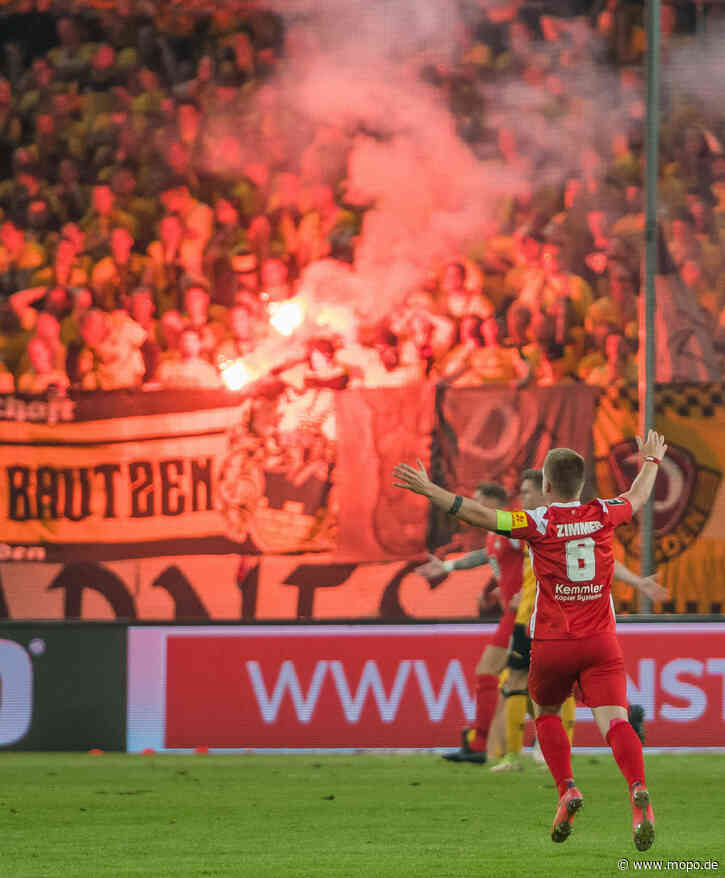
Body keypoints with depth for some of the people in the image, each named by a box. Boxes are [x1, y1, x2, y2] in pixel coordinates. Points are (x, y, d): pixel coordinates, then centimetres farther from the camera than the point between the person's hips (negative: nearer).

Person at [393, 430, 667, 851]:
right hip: (601, 642, 2)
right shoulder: (603, 514, 4)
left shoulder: (540, 521, -7)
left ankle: (567, 789, 4)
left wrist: (428, 489, -7)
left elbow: (479, 513, -13)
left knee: (546, 714, 22)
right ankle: (638, 790, -35)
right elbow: (638, 497, 26)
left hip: (552, 643, -2)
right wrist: (651, 460, 46)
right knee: (614, 720, -10)